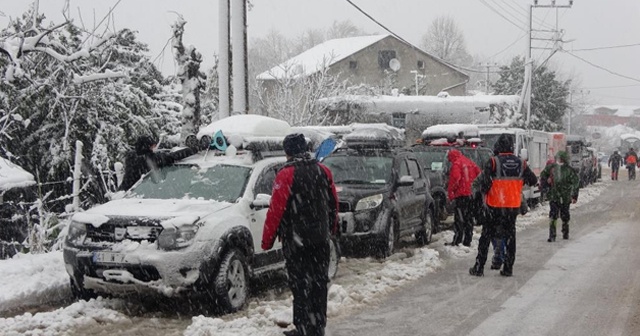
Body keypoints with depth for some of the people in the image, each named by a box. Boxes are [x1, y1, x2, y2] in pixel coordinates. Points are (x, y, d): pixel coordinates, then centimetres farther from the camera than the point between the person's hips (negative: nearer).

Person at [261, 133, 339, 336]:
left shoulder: (286, 175, -13)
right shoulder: (323, 171, 6)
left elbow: (276, 210, -14)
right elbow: (333, 204, 13)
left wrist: (267, 241, -6)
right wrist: (331, 229, 26)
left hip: (296, 240, -6)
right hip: (321, 238, 6)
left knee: (301, 286, -1)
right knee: (319, 283, 12)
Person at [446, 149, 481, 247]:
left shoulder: (456, 164, -7)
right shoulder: (471, 163, 16)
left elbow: (455, 179, -19)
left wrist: (450, 192, -10)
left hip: (461, 195, -7)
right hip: (472, 195, 7)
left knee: (459, 218, -6)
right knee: (469, 218, 11)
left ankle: (457, 240, -9)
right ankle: (467, 241, 14)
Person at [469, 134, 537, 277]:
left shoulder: (493, 162, -12)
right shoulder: (521, 163, 1)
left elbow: (484, 182, -19)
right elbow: (533, 180, 8)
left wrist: (484, 193, 0)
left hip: (495, 206, -3)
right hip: (513, 206, 3)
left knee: (486, 236, 7)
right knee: (510, 236, 14)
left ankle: (479, 268, 8)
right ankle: (508, 269, 14)